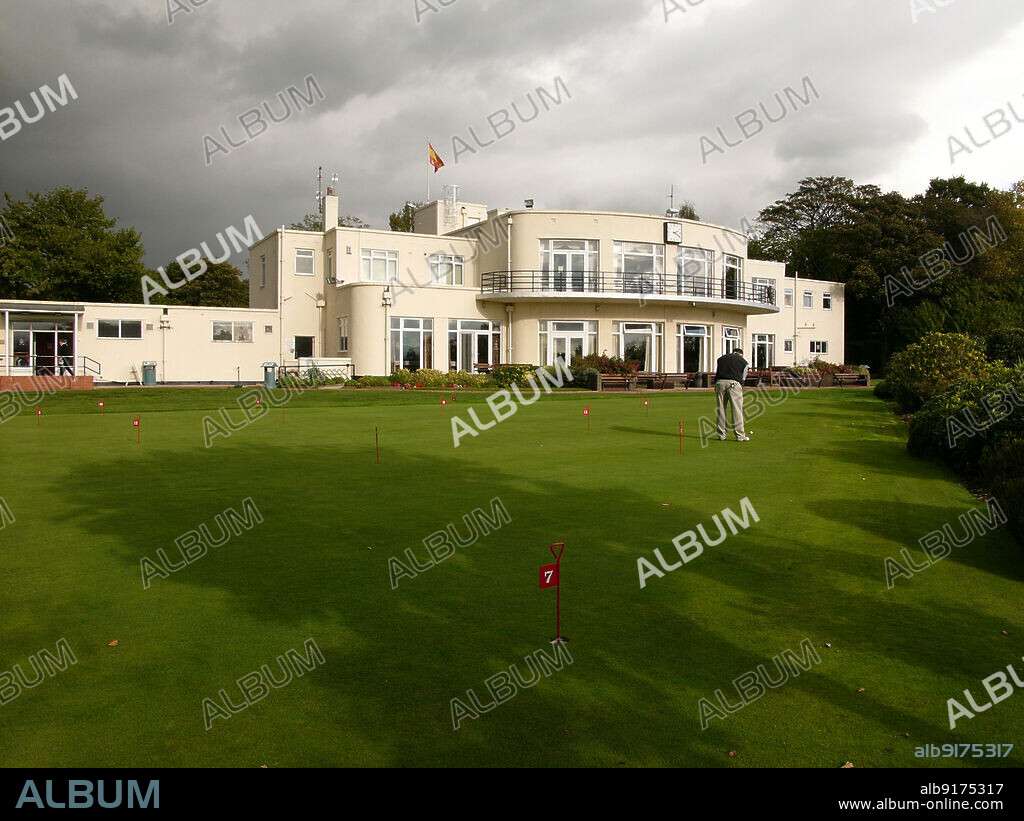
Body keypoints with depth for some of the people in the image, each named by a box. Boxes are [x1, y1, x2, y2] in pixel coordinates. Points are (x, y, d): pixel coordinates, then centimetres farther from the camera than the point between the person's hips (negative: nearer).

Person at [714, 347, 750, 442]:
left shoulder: (721, 358, 24)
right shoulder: (744, 362, 17)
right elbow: (742, 378, 14)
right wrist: (740, 391, 19)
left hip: (719, 383, 3)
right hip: (733, 384, -3)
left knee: (721, 409, 8)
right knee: (737, 409, 1)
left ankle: (722, 435, 12)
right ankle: (740, 436, 2)